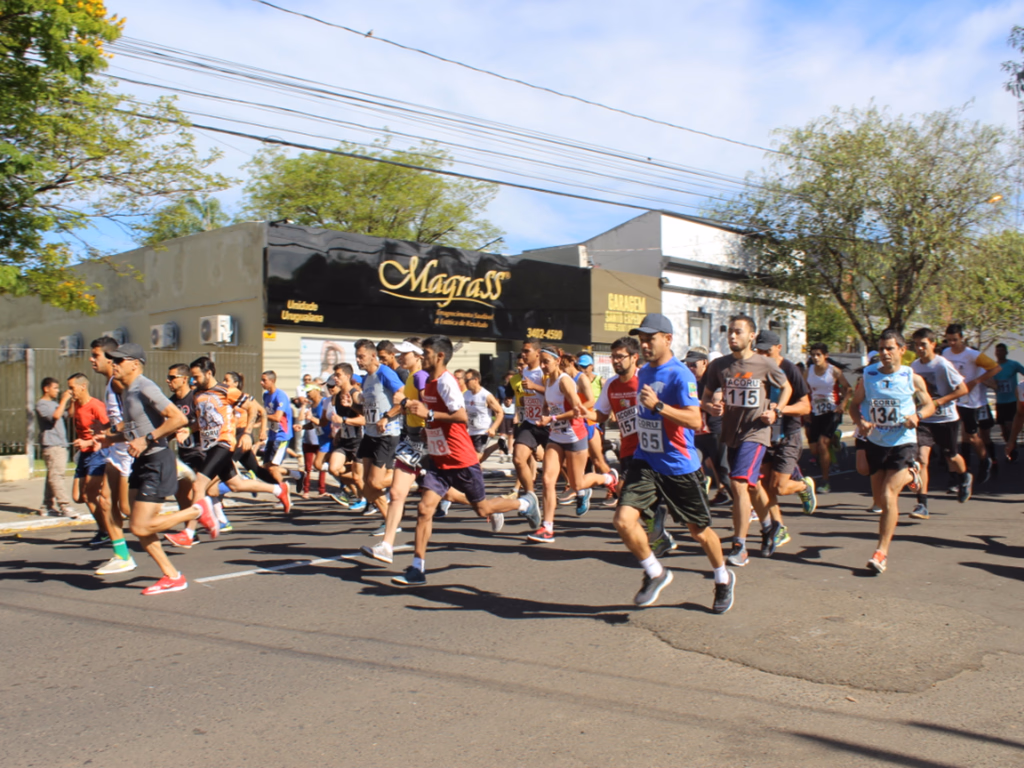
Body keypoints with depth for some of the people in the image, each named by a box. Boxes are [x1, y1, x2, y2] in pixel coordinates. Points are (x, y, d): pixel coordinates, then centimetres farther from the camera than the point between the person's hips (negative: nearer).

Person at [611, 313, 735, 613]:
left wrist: (658, 405, -32)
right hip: (645, 462, 6)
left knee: (698, 530, 10)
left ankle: (723, 579, 38)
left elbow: (695, 420, -24)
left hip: (679, 467, -6)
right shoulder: (643, 372, 10)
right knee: (623, 520, -14)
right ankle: (655, 573, 10)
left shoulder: (680, 375, -15)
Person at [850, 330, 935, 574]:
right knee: (879, 499, 13)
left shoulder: (912, 378, -5)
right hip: (876, 442, 3)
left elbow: (929, 405, 7)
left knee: (889, 496, -14)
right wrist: (860, 422, -14)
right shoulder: (868, 376, -1)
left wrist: (918, 415, -15)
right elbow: (855, 405, 7)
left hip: (903, 443, -3)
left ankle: (882, 552, -7)